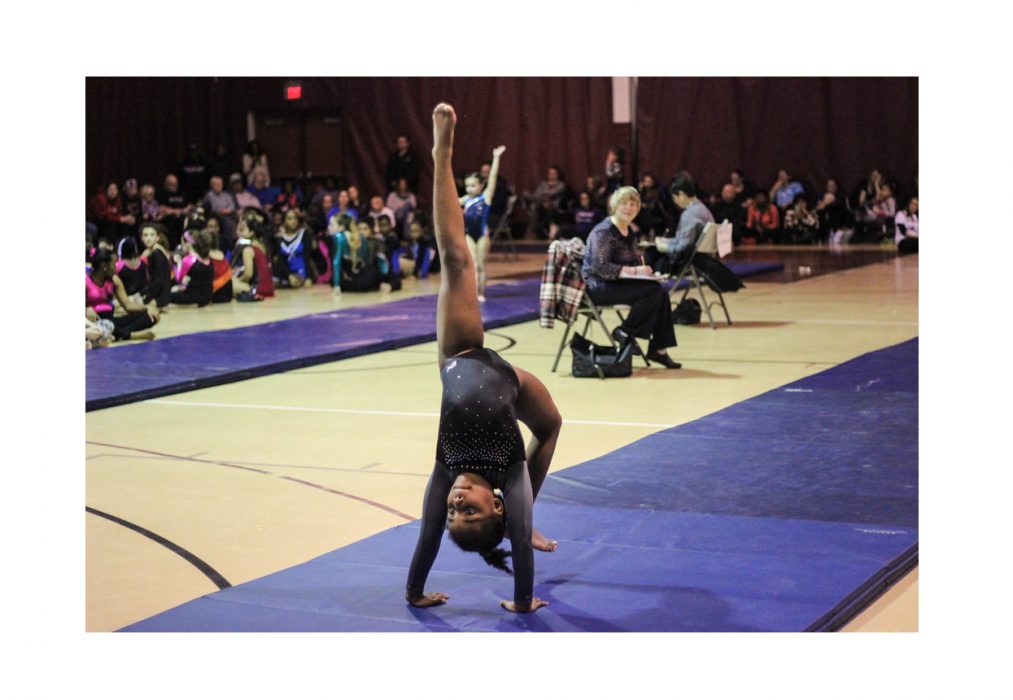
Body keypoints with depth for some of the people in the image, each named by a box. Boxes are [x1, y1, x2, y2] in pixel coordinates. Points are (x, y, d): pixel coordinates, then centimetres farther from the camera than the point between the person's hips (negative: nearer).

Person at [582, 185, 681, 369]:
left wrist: (642, 269, -3)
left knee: (661, 293, -13)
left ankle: (658, 348, -8)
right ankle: (624, 332, -8)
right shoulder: (603, 231, -14)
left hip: (618, 283, 8)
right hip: (598, 286, -8)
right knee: (652, 292, -23)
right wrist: (633, 271, -25)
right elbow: (600, 267, -22)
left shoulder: (628, 231, 13)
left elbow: (634, 259, 21)